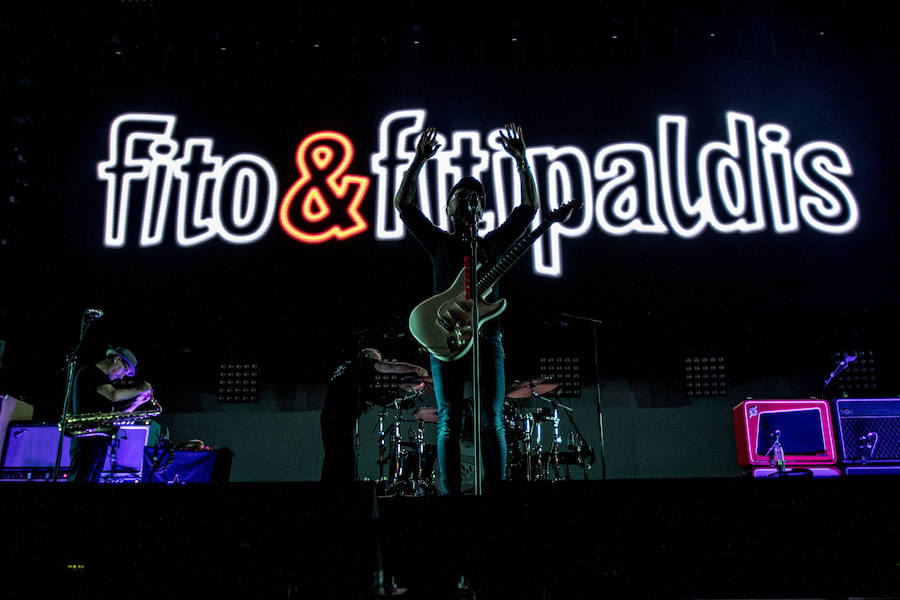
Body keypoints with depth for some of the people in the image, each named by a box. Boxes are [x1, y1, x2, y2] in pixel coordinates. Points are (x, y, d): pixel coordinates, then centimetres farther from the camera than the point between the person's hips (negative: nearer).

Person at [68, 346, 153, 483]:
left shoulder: (103, 380, 25)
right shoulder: (89, 371, -4)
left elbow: (114, 414, 24)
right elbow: (113, 395, -19)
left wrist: (138, 401, 16)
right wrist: (138, 389, -5)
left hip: (99, 440, 9)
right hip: (87, 439, -9)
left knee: (93, 479, 6)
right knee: (82, 480, -15)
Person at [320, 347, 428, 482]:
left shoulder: (345, 365, 24)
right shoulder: (361, 364, 0)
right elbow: (390, 367, -11)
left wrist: (363, 402, 23)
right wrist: (416, 369, -10)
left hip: (328, 418, 9)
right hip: (340, 422, -9)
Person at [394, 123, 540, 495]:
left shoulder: (493, 242, 17)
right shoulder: (438, 242, 15)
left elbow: (530, 206, 10)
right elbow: (402, 203, 7)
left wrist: (521, 160, 2)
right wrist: (419, 160, -2)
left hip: (487, 336, 1)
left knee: (492, 422, -1)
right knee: (449, 423, 0)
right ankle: (451, 497, 4)